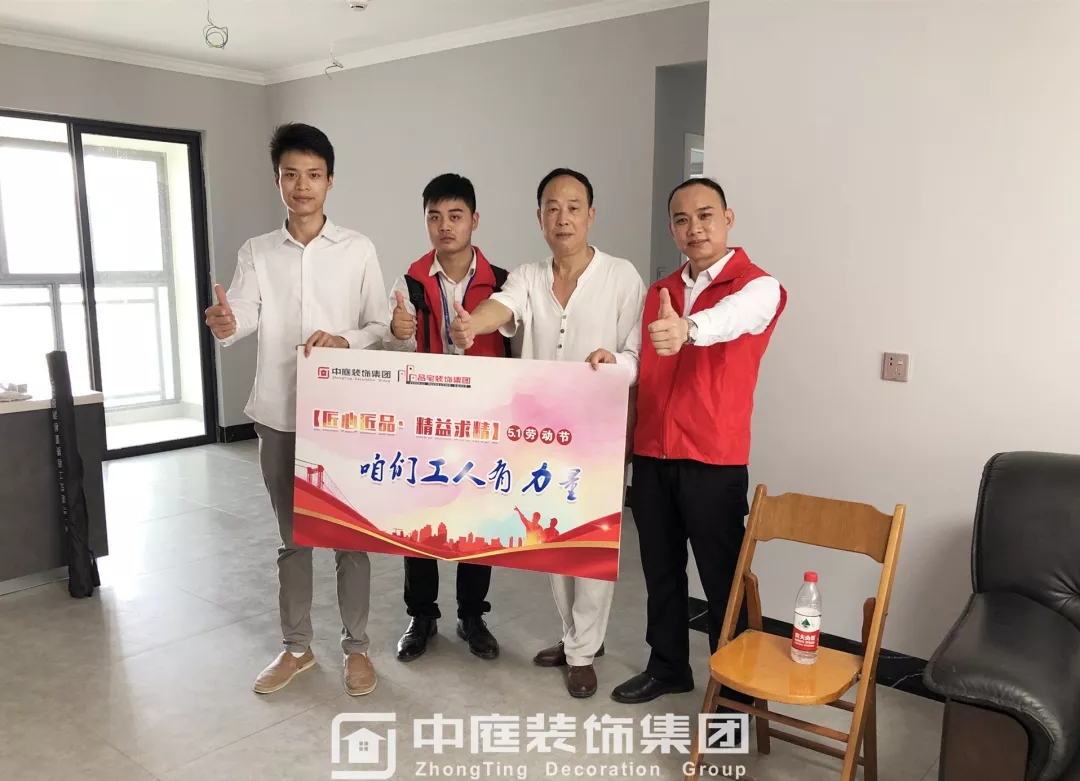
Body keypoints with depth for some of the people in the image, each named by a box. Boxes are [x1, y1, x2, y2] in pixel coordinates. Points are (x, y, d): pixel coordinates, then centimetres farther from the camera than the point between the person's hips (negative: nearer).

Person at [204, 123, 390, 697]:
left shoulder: (359, 250, 0)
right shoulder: (256, 252, 5)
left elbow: (380, 327, 0)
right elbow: (243, 314, -10)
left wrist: (344, 341, -19)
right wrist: (225, 323, -33)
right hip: (279, 414, 2)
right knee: (292, 536, 14)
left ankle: (355, 646, 23)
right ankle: (296, 646, 29)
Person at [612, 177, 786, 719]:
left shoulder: (757, 287, -7)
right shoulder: (659, 292, 13)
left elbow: (730, 318, -32)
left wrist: (686, 329, -52)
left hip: (714, 461, -5)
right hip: (651, 455, 6)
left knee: (722, 578, 6)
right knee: (660, 569, 17)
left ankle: (737, 688, 24)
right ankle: (668, 666, 36)